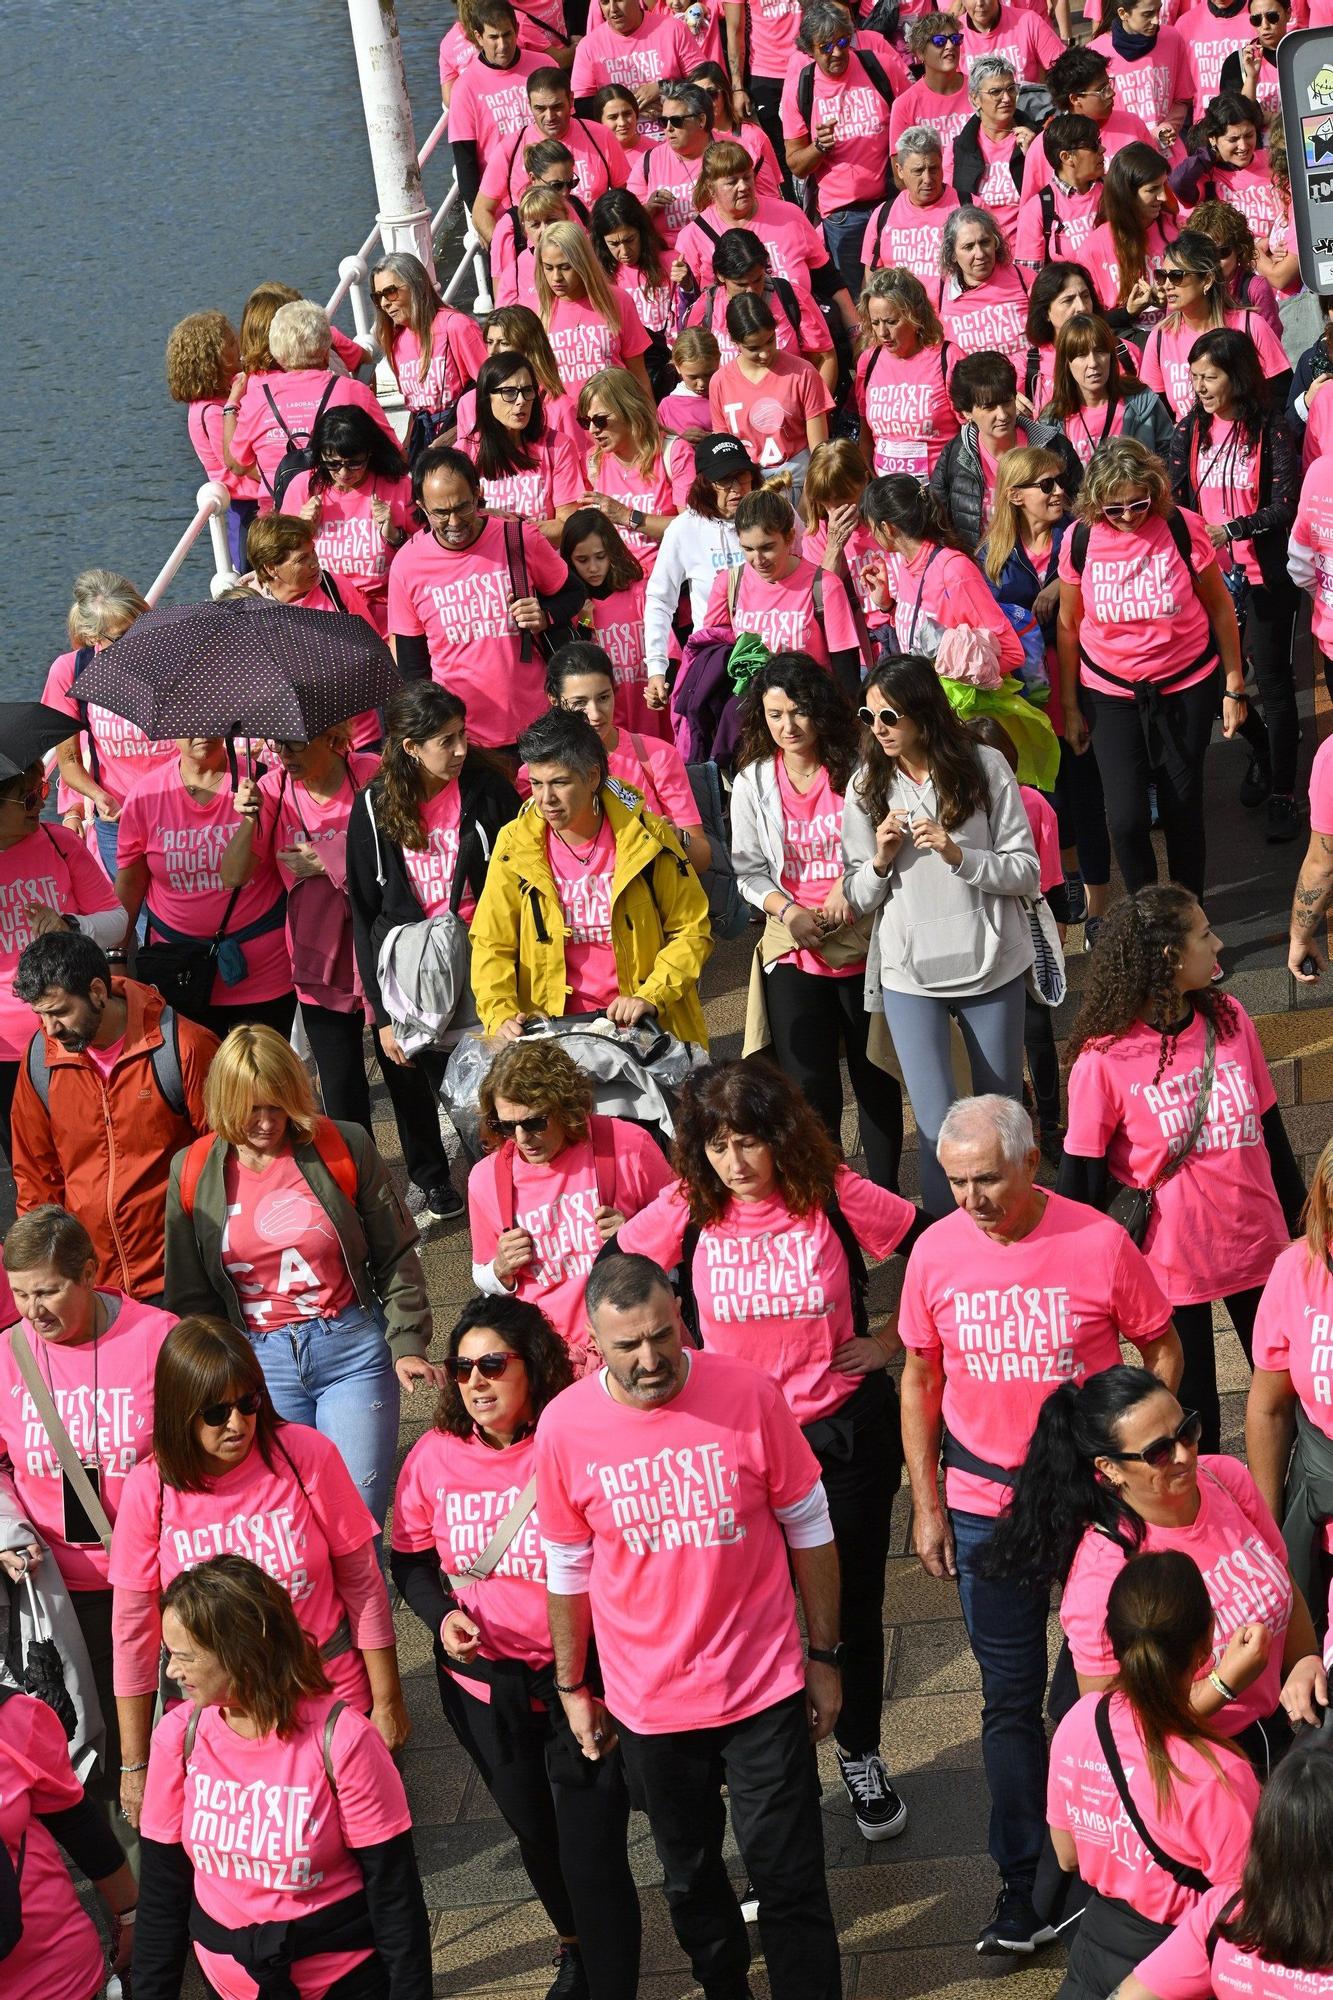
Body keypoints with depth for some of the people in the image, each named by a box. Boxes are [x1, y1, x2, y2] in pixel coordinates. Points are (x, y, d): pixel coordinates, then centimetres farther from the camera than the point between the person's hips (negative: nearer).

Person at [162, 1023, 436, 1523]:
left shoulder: (344, 1148, -2)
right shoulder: (192, 1173, 2)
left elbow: (395, 1257, 3)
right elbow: (192, 1295, 9)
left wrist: (407, 1345, -6)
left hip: (353, 1349, -1)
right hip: (259, 1363, 1)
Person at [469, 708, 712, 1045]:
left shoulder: (646, 837, -4)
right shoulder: (515, 844, -1)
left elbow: (692, 930, 3)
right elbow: (491, 945, 3)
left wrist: (651, 997, -10)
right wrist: (501, 1016, -13)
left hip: (641, 1028, -1)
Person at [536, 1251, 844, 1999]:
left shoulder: (749, 1394, -15)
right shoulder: (566, 1426, -11)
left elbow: (809, 1529, -3)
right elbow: (569, 1570, 3)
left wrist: (824, 1656, 2)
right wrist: (573, 1688, 10)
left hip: (763, 1686, -2)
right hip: (648, 1705, 2)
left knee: (790, 1879, 2)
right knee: (690, 1879, 19)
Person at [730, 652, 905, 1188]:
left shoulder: (856, 770, -6)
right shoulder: (753, 782, 0)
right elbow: (748, 869, 4)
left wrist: (850, 887, -15)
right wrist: (789, 911, -12)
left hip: (862, 940, -1)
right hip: (793, 949, 1)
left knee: (875, 1077, 11)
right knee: (808, 1087, -5)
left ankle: (885, 1198, 26)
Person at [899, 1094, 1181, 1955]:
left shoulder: (1099, 1242, -13)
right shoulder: (935, 1252, -6)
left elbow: (1163, 1349, 1)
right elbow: (921, 1381, 5)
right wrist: (926, 1507, 5)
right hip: (985, 1507, 2)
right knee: (1011, 1696, 10)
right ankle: (1024, 1883, 22)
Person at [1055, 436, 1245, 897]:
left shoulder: (1182, 527, -13)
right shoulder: (1080, 538, -10)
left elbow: (1220, 607, -1)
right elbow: (1067, 625, 2)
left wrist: (1235, 686, 2)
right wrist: (1069, 707, 6)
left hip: (1186, 687, 0)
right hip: (1110, 694, 1)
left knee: (1183, 810, 6)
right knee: (1126, 819, -7)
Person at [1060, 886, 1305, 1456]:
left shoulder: (1228, 1018, -2)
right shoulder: (1104, 1058, -16)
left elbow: (1270, 1130, 9)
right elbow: (1083, 1178, -8)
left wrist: (1300, 1221, 13)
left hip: (1258, 1245, 4)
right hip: (1170, 1259, -4)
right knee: (1191, 1415, 10)